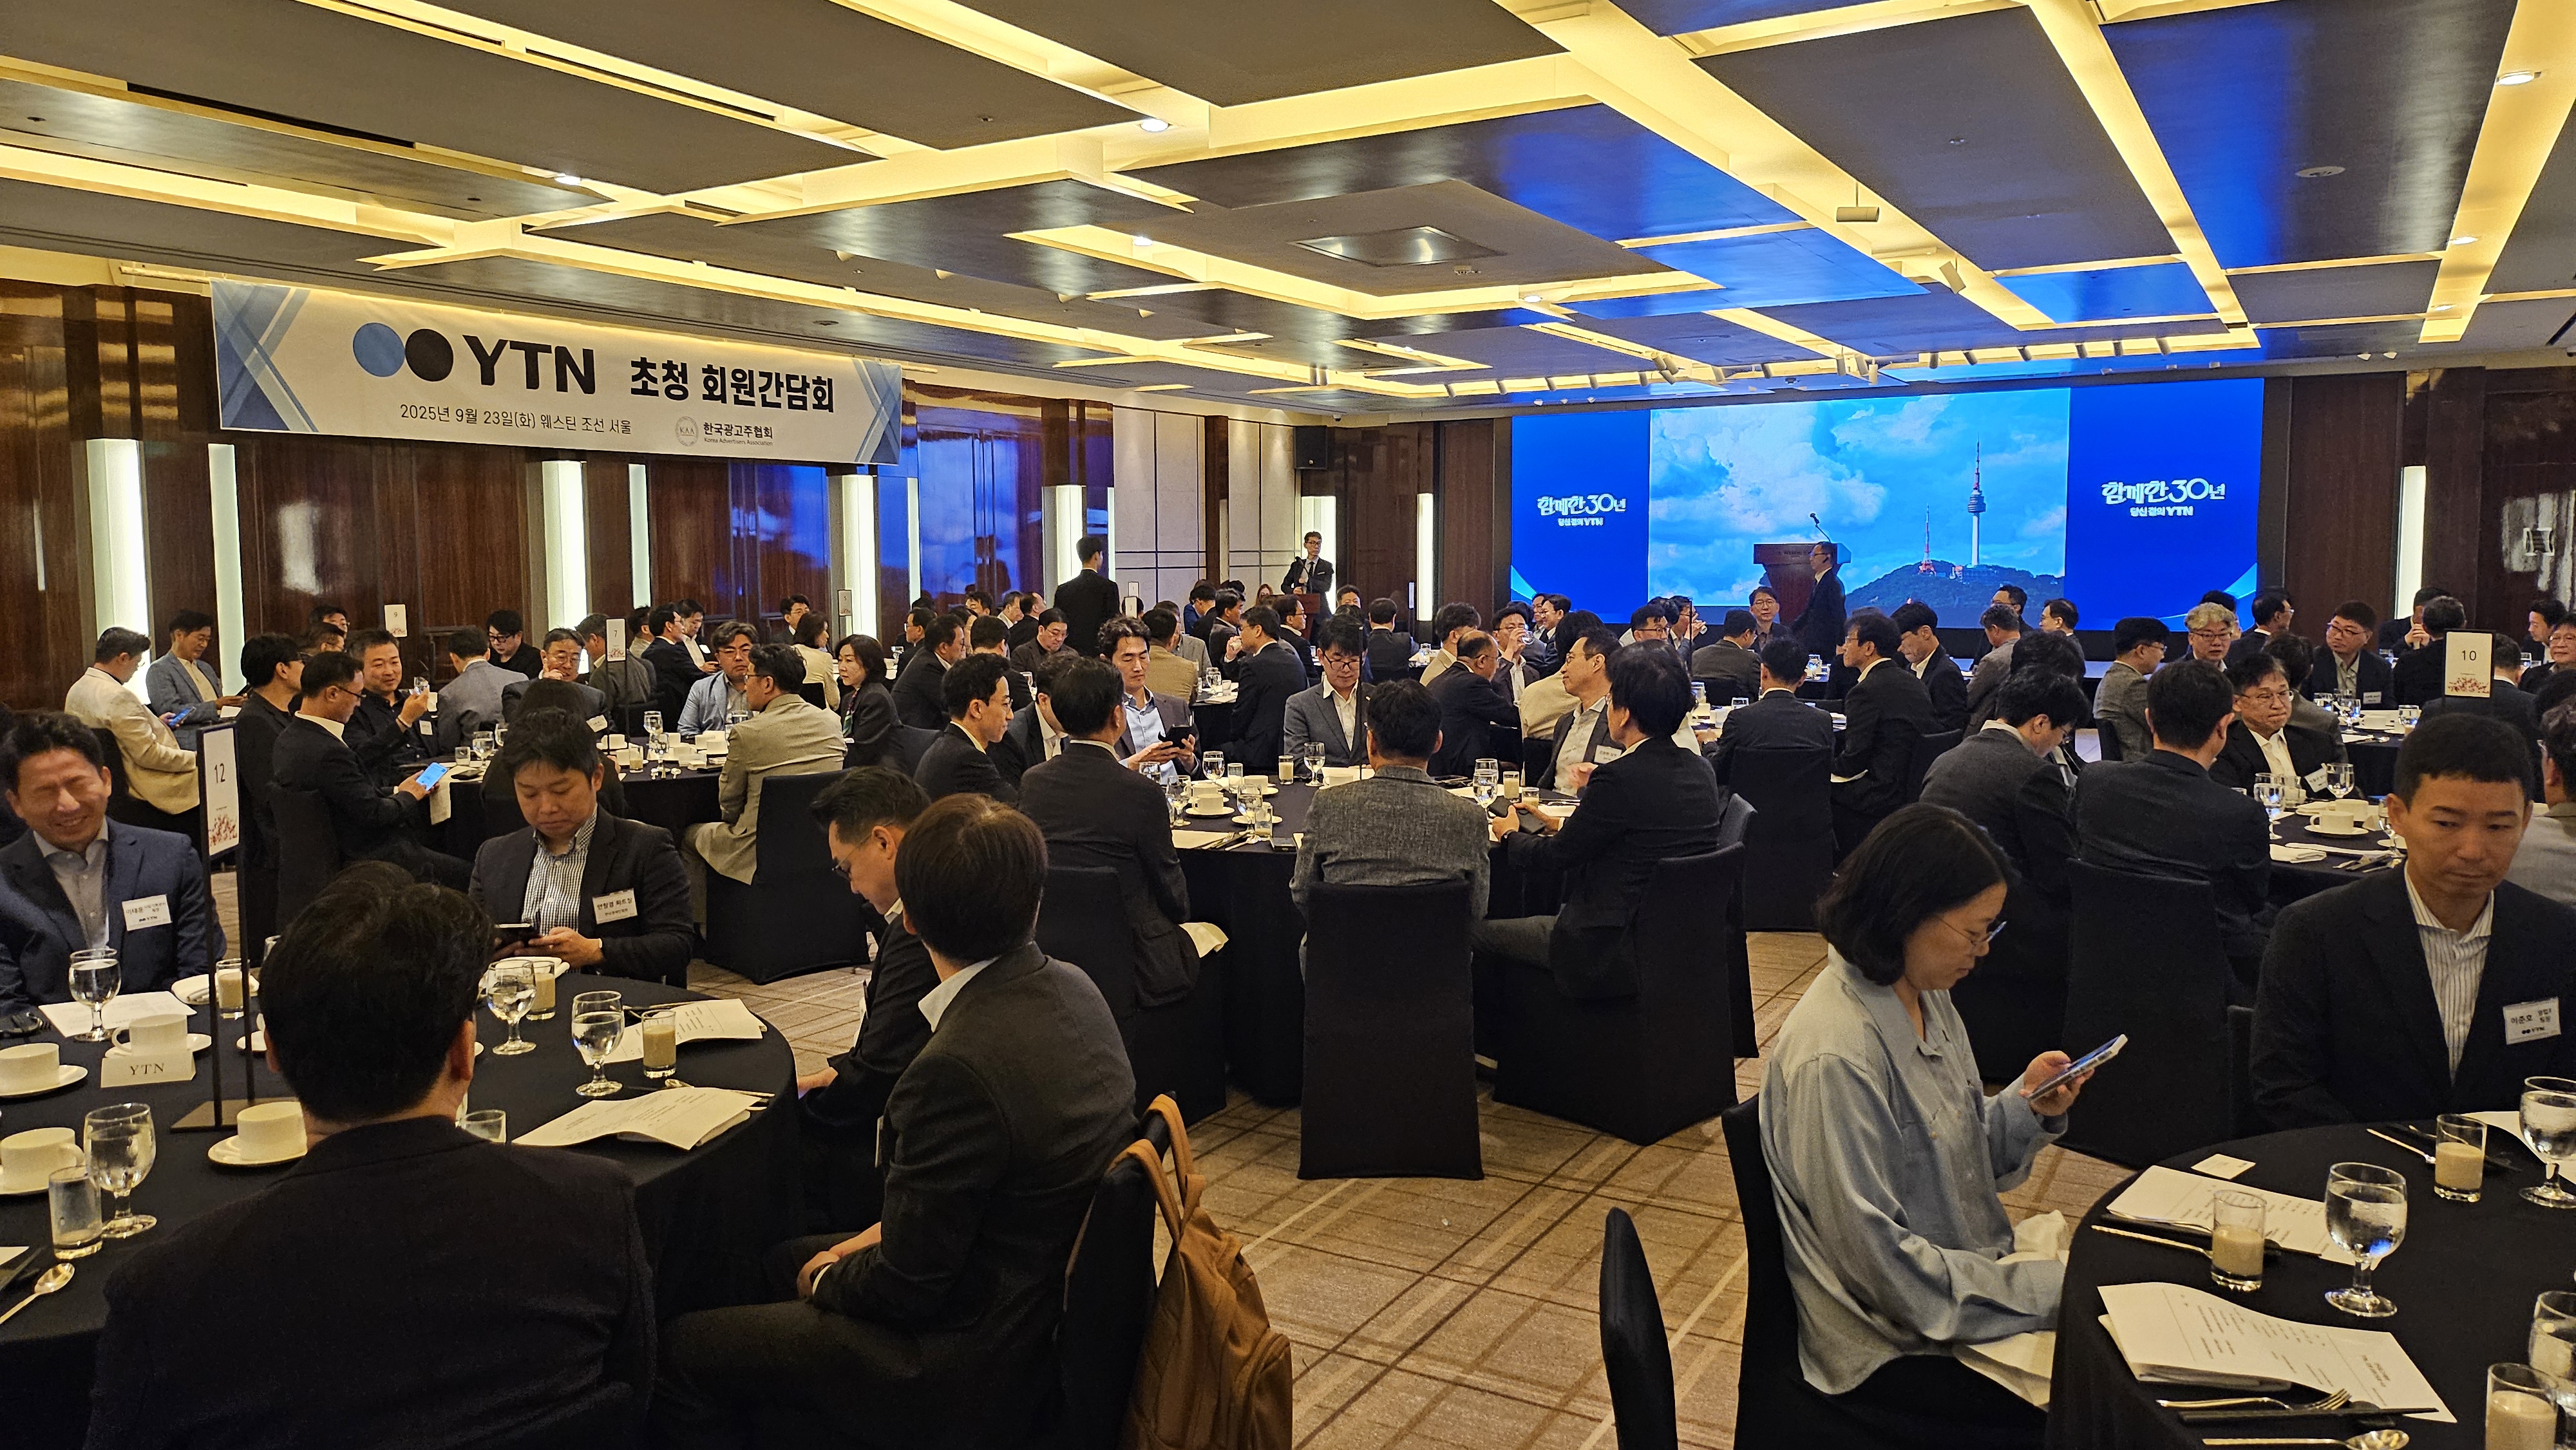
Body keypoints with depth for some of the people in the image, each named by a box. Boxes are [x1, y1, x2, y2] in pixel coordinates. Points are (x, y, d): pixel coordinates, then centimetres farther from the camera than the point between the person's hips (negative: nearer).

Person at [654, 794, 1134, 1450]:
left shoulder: (959, 1069, -32)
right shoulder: (1074, 989, -6)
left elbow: (906, 1290, -20)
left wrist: (827, 1280, 0)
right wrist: (891, 1230, 7)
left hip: (977, 1371, -9)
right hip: (1052, 1304, 9)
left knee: (683, 1348, 0)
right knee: (789, 1256, 26)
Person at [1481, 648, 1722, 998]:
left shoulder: (1620, 778, -23)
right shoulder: (1701, 771, 2)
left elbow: (1557, 855, -11)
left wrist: (1510, 834, 10)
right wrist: (1558, 825, 22)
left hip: (1616, 956, -9)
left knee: (1480, 930, 6)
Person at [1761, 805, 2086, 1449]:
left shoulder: (1925, 996, 0)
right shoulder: (1835, 1057, -27)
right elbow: (1877, 1255, -23)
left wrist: (2028, 1108, -7)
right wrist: (2049, 1287, -20)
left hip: (1972, 1280, 8)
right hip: (1895, 1348, -8)